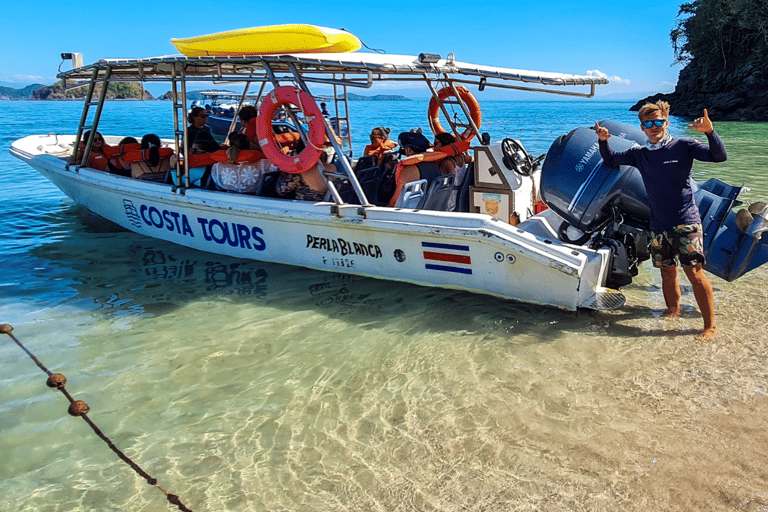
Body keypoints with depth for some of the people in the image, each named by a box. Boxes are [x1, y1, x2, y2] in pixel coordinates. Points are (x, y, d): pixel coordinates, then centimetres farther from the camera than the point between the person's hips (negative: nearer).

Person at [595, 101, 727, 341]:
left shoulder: (683, 146, -4)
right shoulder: (639, 154, 9)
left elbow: (719, 156, -10)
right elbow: (610, 159, 20)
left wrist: (710, 132, -28)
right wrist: (603, 141, -1)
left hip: (686, 222, -4)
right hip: (659, 226, 5)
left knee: (695, 273, -6)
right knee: (667, 272, 14)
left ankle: (710, 326, 3)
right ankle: (673, 311, 36)